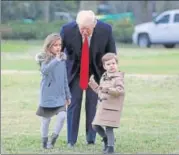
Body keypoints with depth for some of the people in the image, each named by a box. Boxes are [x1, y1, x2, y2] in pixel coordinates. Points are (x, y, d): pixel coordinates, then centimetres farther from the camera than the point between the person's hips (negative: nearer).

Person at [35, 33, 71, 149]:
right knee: (46, 119, 6)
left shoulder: (62, 59, 5)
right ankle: (45, 141, 22)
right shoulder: (45, 59, -9)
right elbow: (44, 70, -31)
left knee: (62, 116, -13)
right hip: (47, 95, -3)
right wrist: (56, 60, -36)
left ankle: (53, 139, 3)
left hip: (60, 95, 3)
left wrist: (68, 95, 15)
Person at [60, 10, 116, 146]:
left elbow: (111, 54, -6)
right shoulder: (67, 30, -24)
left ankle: (91, 139, 12)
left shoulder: (105, 30, -22)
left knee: (93, 105, 0)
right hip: (75, 71, 0)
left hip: (96, 71, 0)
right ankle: (71, 140, 7)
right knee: (73, 104, -2)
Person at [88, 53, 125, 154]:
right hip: (102, 107, 8)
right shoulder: (104, 77, 15)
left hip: (112, 108, -8)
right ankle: (106, 139, 33)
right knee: (96, 126, 12)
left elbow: (120, 90, -27)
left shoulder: (118, 78, -12)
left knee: (109, 128, -8)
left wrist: (108, 89, -36)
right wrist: (93, 83, 14)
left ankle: (110, 147, 2)